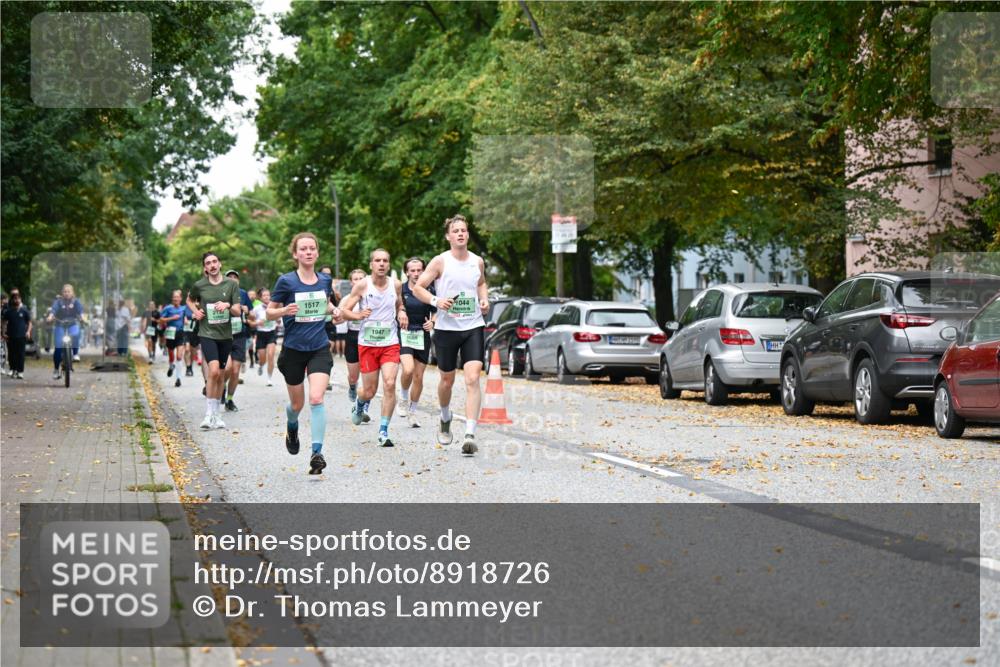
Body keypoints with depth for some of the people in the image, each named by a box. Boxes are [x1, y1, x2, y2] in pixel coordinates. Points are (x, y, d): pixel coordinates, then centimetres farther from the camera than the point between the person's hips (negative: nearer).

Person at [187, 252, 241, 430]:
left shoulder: (231, 285, 1)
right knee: (213, 370, -21)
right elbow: (190, 300, 21)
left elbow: (237, 312, 0)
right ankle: (208, 414, -14)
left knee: (220, 375, 10)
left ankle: (216, 415, 22)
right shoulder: (199, 286, 0)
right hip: (207, 333, -2)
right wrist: (195, 311, 2)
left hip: (225, 335, 3)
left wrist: (227, 305, -20)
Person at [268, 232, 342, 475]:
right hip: (293, 350, -1)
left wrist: (334, 310, 0)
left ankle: (317, 452, -16)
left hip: (319, 349, 1)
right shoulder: (286, 281, -9)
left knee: (316, 399, -17)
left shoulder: (325, 280, 2)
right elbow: (269, 311, -2)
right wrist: (284, 311, -23)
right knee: (297, 404, 13)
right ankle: (292, 427, 48)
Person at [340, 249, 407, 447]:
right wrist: (359, 315, -22)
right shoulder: (362, 285, -6)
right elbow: (345, 310, -3)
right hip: (367, 343, -1)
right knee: (369, 391, 4)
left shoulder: (396, 284, 3)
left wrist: (402, 312, 1)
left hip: (390, 343, 2)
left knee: (390, 384, -16)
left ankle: (383, 431, -7)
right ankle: (359, 404, 43)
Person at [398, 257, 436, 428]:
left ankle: (412, 410, 22)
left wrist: (432, 322, -8)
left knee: (419, 377, 5)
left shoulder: (429, 290, 2)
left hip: (423, 336, 2)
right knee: (408, 369, -23)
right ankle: (403, 398, 5)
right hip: (404, 334, -2)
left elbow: (436, 312, 11)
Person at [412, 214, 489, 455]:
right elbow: (418, 287, -2)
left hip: (473, 327, 1)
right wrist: (435, 301, -18)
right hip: (447, 327, -1)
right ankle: (445, 420, 42)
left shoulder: (478, 261, 6)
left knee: (472, 379, -14)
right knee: (447, 380, 12)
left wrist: (484, 299, 8)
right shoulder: (440, 261, -5)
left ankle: (470, 436, -18)